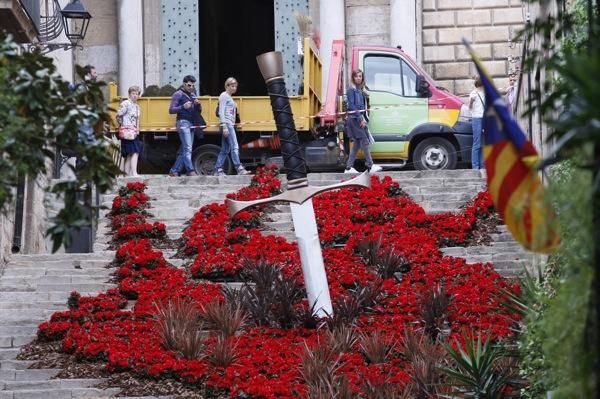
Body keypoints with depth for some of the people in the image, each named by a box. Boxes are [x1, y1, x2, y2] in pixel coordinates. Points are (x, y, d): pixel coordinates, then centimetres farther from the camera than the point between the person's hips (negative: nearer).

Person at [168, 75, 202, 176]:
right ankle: (190, 171, -19)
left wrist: (197, 104, 0)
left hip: (191, 124, 8)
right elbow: (171, 110, -7)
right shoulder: (178, 94, -1)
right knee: (187, 149, -15)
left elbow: (198, 111, 22)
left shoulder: (193, 95, 20)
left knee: (183, 150, 5)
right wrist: (183, 107, -21)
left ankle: (174, 171, 10)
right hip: (183, 122, -8)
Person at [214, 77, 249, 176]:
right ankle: (239, 168, -19)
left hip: (230, 125, 9)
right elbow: (221, 112, -13)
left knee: (225, 149, 8)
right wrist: (224, 127, -20)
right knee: (234, 147, -14)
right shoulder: (224, 96, -6)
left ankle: (218, 170, 8)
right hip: (227, 124, -9)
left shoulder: (229, 97, 21)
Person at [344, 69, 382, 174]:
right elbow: (352, 106, -14)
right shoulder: (351, 90, -8)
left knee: (357, 143, 7)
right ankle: (370, 166, -10)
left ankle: (349, 167, 9)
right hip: (354, 118, -9)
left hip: (360, 118, 9)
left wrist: (364, 118, 10)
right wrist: (360, 119, -16)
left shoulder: (361, 90, 16)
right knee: (364, 141, -10)